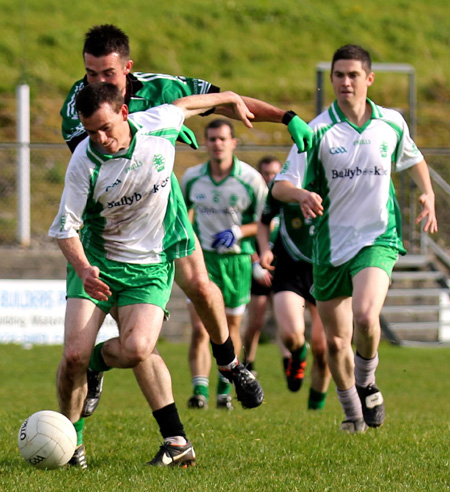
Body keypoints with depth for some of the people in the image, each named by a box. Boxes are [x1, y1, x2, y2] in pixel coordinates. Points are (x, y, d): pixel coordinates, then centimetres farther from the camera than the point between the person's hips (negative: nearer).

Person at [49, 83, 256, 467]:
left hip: (150, 265, 1)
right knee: (74, 354, -15)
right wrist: (83, 269, -30)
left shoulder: (159, 125, -11)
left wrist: (231, 99, 31)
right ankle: (70, 436, 8)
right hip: (97, 261, -1)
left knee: (136, 349, -23)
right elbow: (65, 226, -12)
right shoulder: (85, 163, -16)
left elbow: (185, 104, 13)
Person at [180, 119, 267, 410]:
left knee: (231, 329, 10)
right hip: (203, 257, 1)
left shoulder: (251, 179, -8)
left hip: (237, 259, -1)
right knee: (200, 329, -13)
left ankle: (225, 388, 28)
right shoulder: (191, 178, 0)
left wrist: (237, 232, -17)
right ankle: (200, 390, -16)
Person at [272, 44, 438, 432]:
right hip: (331, 245, 1)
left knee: (365, 317, -26)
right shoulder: (318, 131, -6)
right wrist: (302, 195, -31)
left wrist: (427, 194, 9)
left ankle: (367, 383, 3)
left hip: (378, 238, -1)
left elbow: (413, 158, 24)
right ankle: (353, 413, 30)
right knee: (335, 342, 6)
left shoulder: (393, 123, 2)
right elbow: (281, 186, -9)